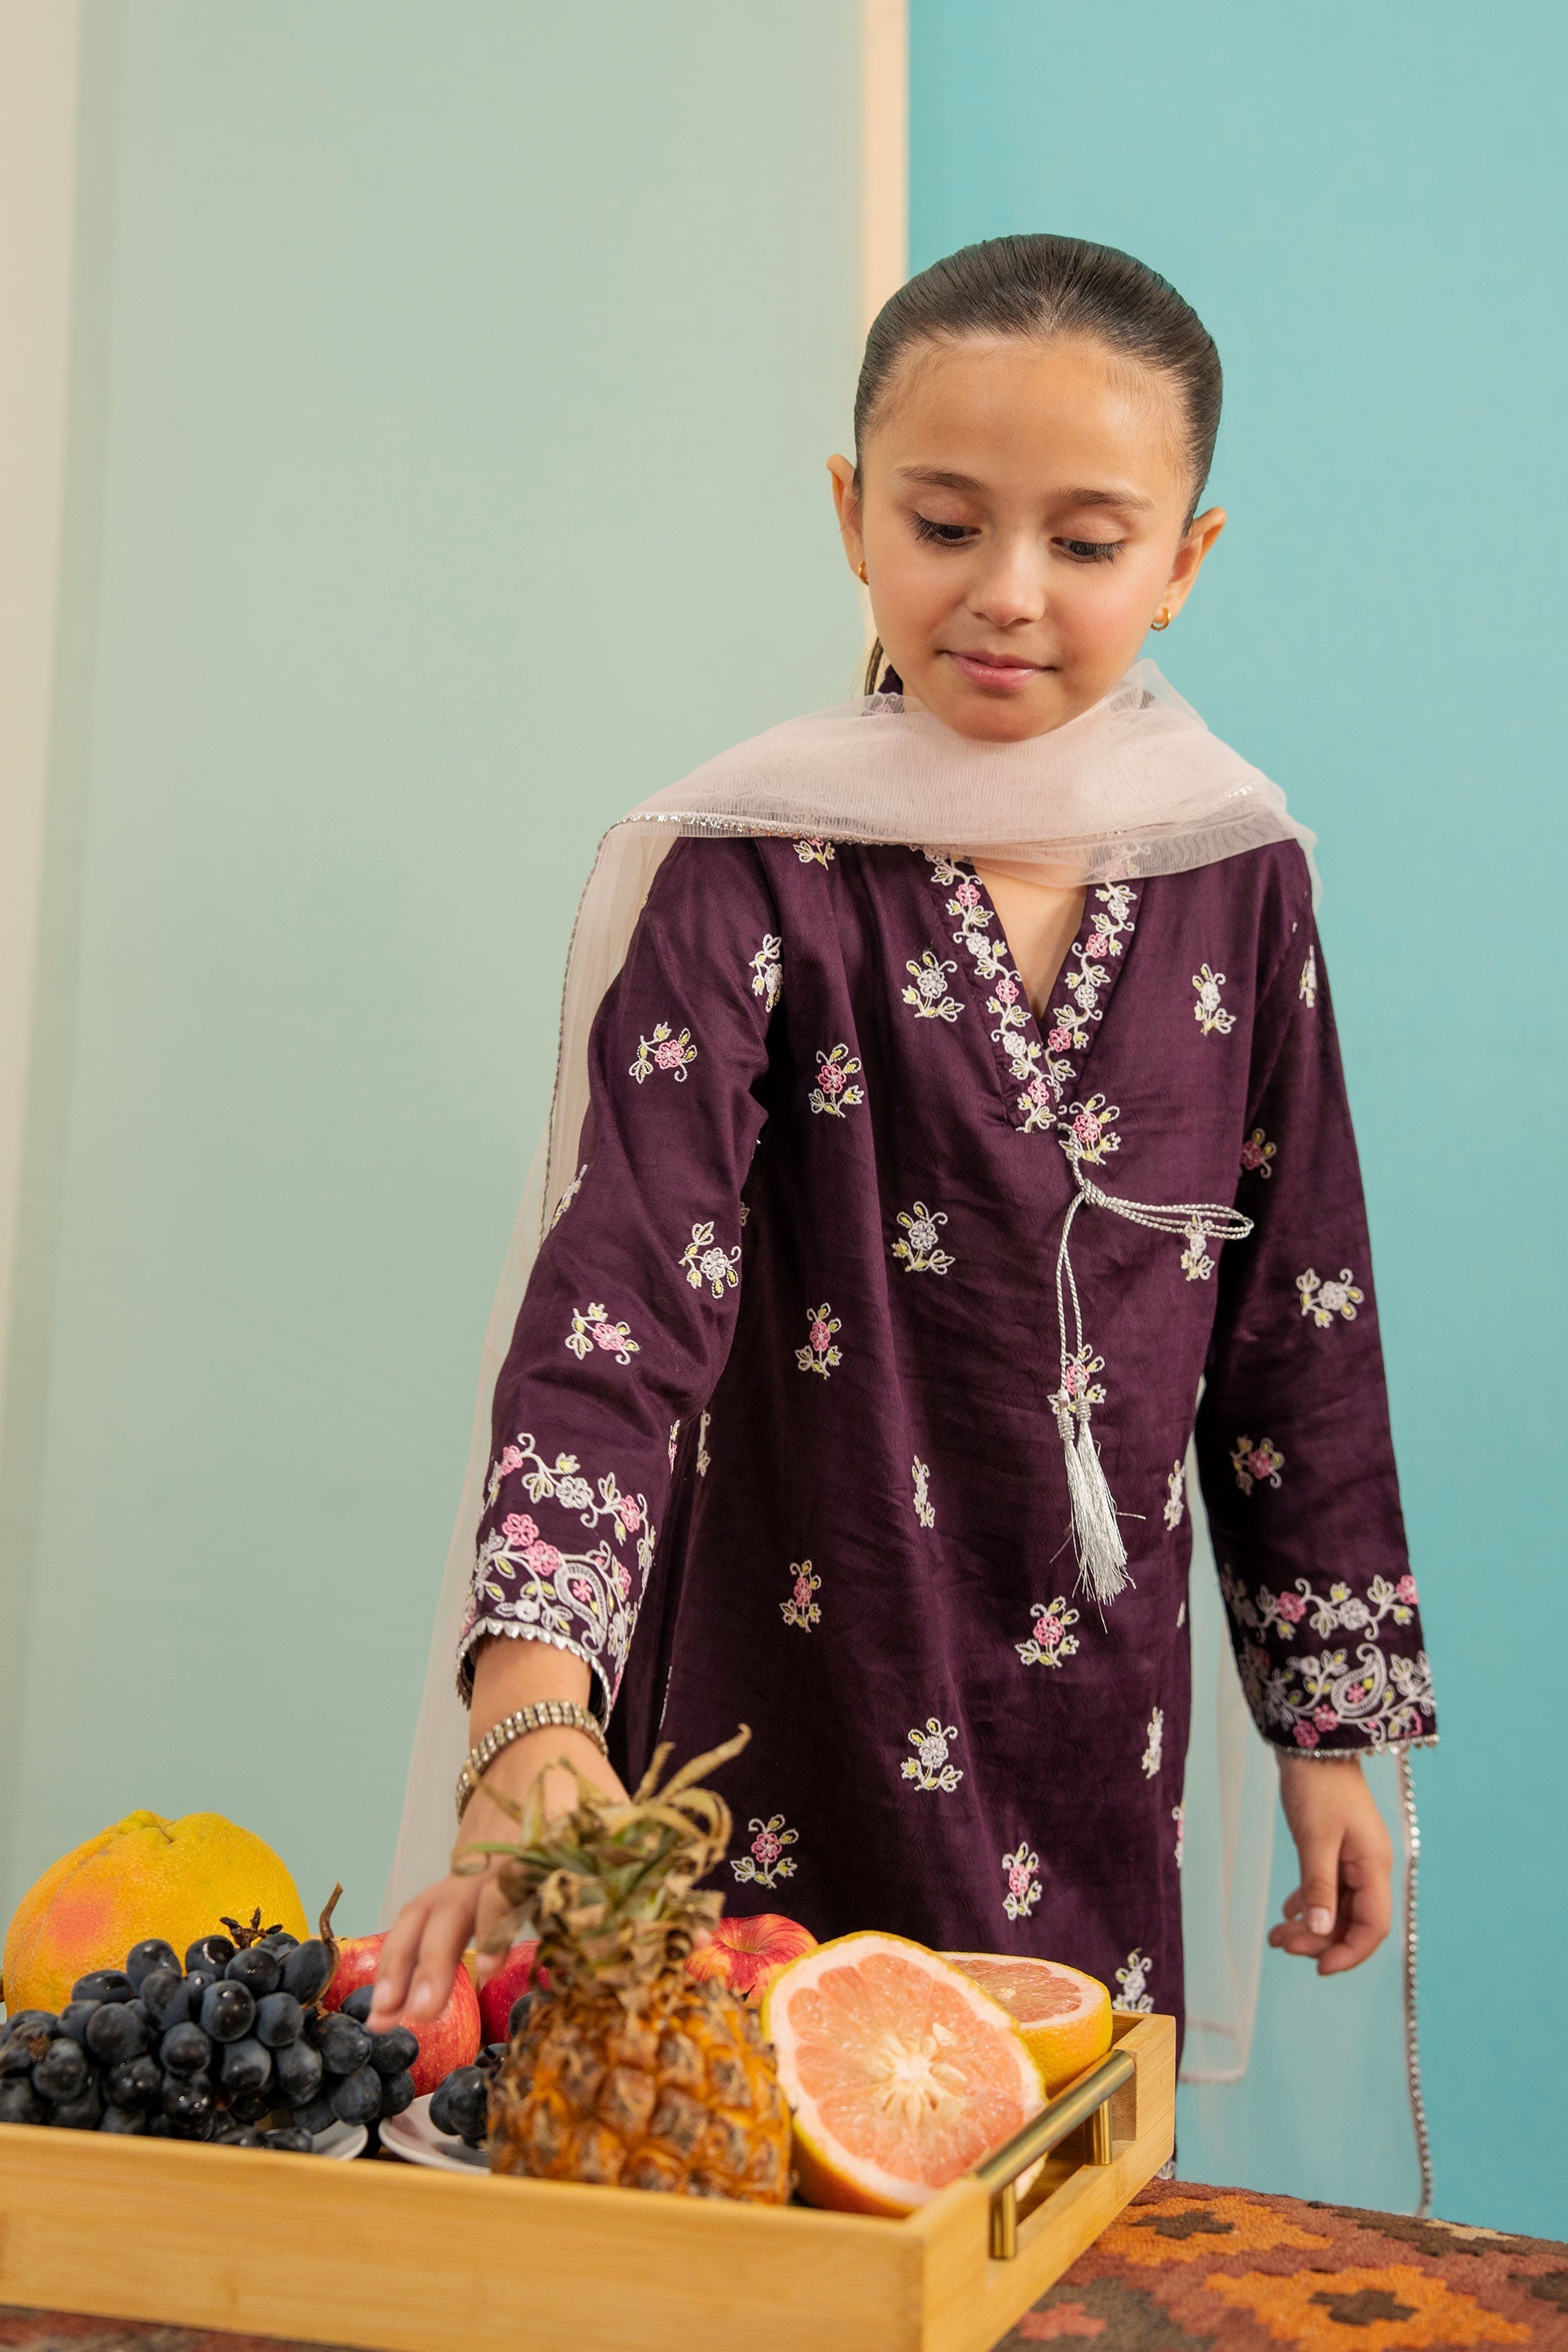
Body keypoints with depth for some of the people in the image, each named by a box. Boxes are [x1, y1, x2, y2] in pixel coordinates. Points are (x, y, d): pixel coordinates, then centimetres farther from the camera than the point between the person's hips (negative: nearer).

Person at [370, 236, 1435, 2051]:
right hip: (783, 1749, -3)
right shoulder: (747, 873, -12)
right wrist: (533, 1700, -37)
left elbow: (1297, 1317, 7)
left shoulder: (1236, 877, 1)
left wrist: (1333, 1719, 9)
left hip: (1096, 1753, 3)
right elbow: (623, 1284, -23)